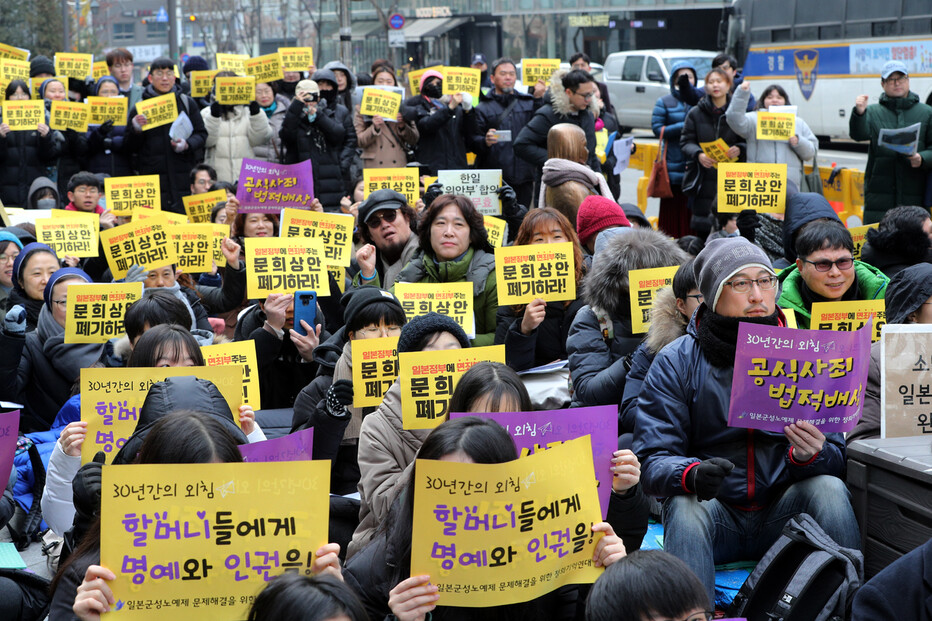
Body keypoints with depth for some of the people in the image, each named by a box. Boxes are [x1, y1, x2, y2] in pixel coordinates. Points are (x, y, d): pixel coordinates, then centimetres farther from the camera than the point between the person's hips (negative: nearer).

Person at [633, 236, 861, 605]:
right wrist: (692, 474, -33)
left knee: (829, 487, -26)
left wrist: (810, 454, -26)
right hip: (714, 510, -2)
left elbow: (837, 457, -1)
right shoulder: (675, 362, -4)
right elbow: (652, 460, -9)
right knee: (685, 507, -32)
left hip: (783, 515, 2)